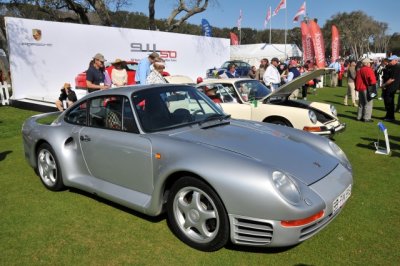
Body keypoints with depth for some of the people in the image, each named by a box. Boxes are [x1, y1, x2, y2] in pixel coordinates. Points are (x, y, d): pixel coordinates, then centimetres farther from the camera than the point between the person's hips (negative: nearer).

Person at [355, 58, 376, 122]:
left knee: (361, 103, 15)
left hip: (360, 88, 8)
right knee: (368, 103, -4)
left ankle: (359, 117, 18)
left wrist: (357, 87, 22)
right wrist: (373, 85, -7)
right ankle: (367, 118, -5)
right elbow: (372, 79, -21)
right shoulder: (368, 70, -13)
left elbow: (356, 79, 18)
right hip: (367, 89, -8)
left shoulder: (359, 70, 13)